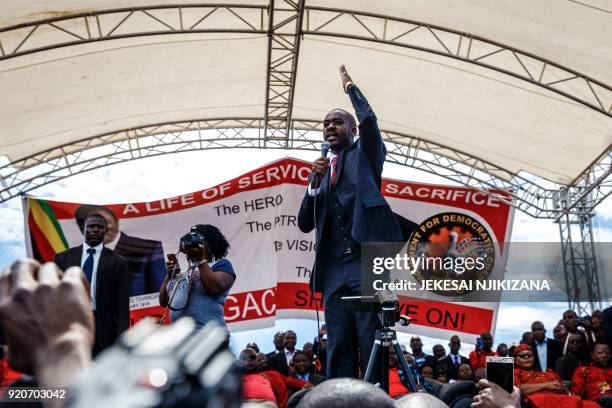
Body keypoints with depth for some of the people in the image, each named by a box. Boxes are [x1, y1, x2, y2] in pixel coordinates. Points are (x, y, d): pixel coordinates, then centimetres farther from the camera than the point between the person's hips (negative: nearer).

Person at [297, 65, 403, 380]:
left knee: (373, 346, -7)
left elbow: (368, 119, -9)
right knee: (338, 349, 2)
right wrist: (314, 182, 2)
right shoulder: (322, 171, 23)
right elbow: (305, 225, 15)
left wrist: (350, 86, 7)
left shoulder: (365, 153, 13)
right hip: (334, 269, 5)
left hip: (367, 262, -5)